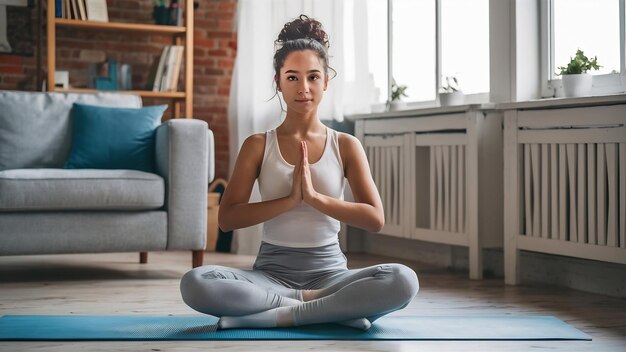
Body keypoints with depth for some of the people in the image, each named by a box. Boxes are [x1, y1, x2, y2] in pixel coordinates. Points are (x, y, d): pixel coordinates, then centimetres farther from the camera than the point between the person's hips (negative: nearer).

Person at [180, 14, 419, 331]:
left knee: (403, 280, -30)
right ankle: (334, 307, -22)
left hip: (328, 271, 0)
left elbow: (375, 219, -5)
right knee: (195, 283, -31)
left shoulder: (346, 146, 5)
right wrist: (290, 199, -17)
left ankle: (281, 314, -21)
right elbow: (227, 218, -6)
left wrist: (314, 197, -16)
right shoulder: (257, 146, 4)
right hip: (272, 271, 0)